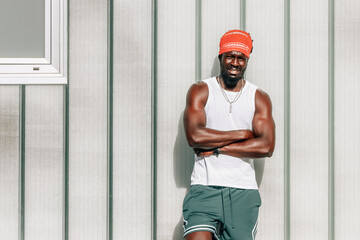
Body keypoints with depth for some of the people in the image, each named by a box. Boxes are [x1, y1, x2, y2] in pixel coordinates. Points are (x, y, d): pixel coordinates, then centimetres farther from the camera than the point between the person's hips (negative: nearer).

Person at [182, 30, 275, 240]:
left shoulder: (259, 98, 9)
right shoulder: (200, 91, 5)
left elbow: (266, 146, -4)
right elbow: (195, 136, -11)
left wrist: (216, 147, -8)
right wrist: (243, 134, -7)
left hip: (243, 192, 2)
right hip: (205, 188, -1)